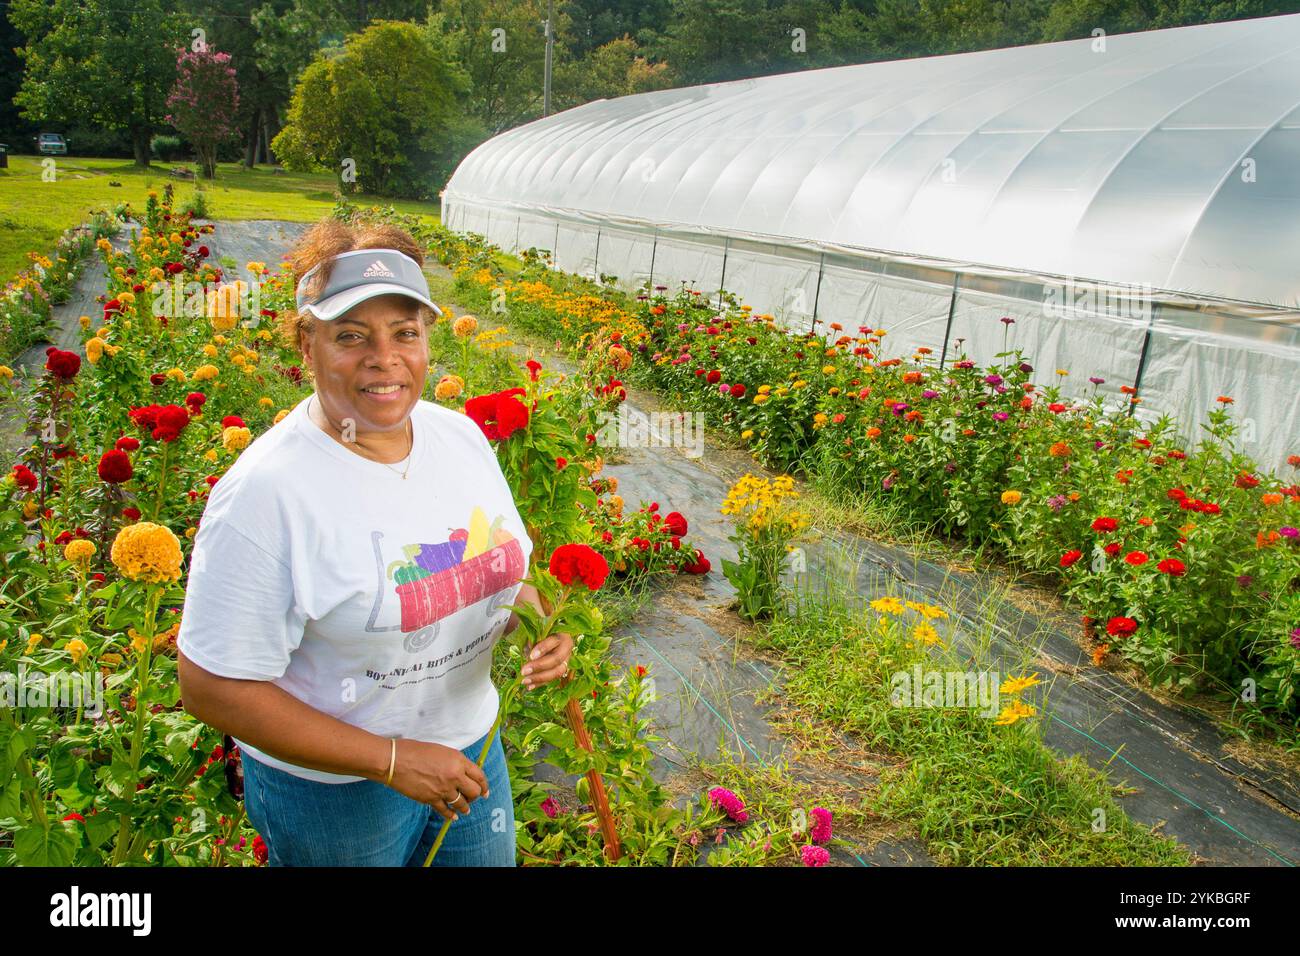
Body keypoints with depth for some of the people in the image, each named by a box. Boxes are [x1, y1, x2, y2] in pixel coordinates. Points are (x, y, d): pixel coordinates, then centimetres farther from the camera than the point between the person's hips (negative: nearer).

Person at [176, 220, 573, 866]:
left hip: (470, 749, 6)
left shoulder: (463, 436, -6)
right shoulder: (265, 492, -24)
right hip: (329, 787, -5)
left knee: (491, 858, 24)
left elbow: (507, 567, 9)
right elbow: (210, 686, -21)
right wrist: (391, 760, -22)